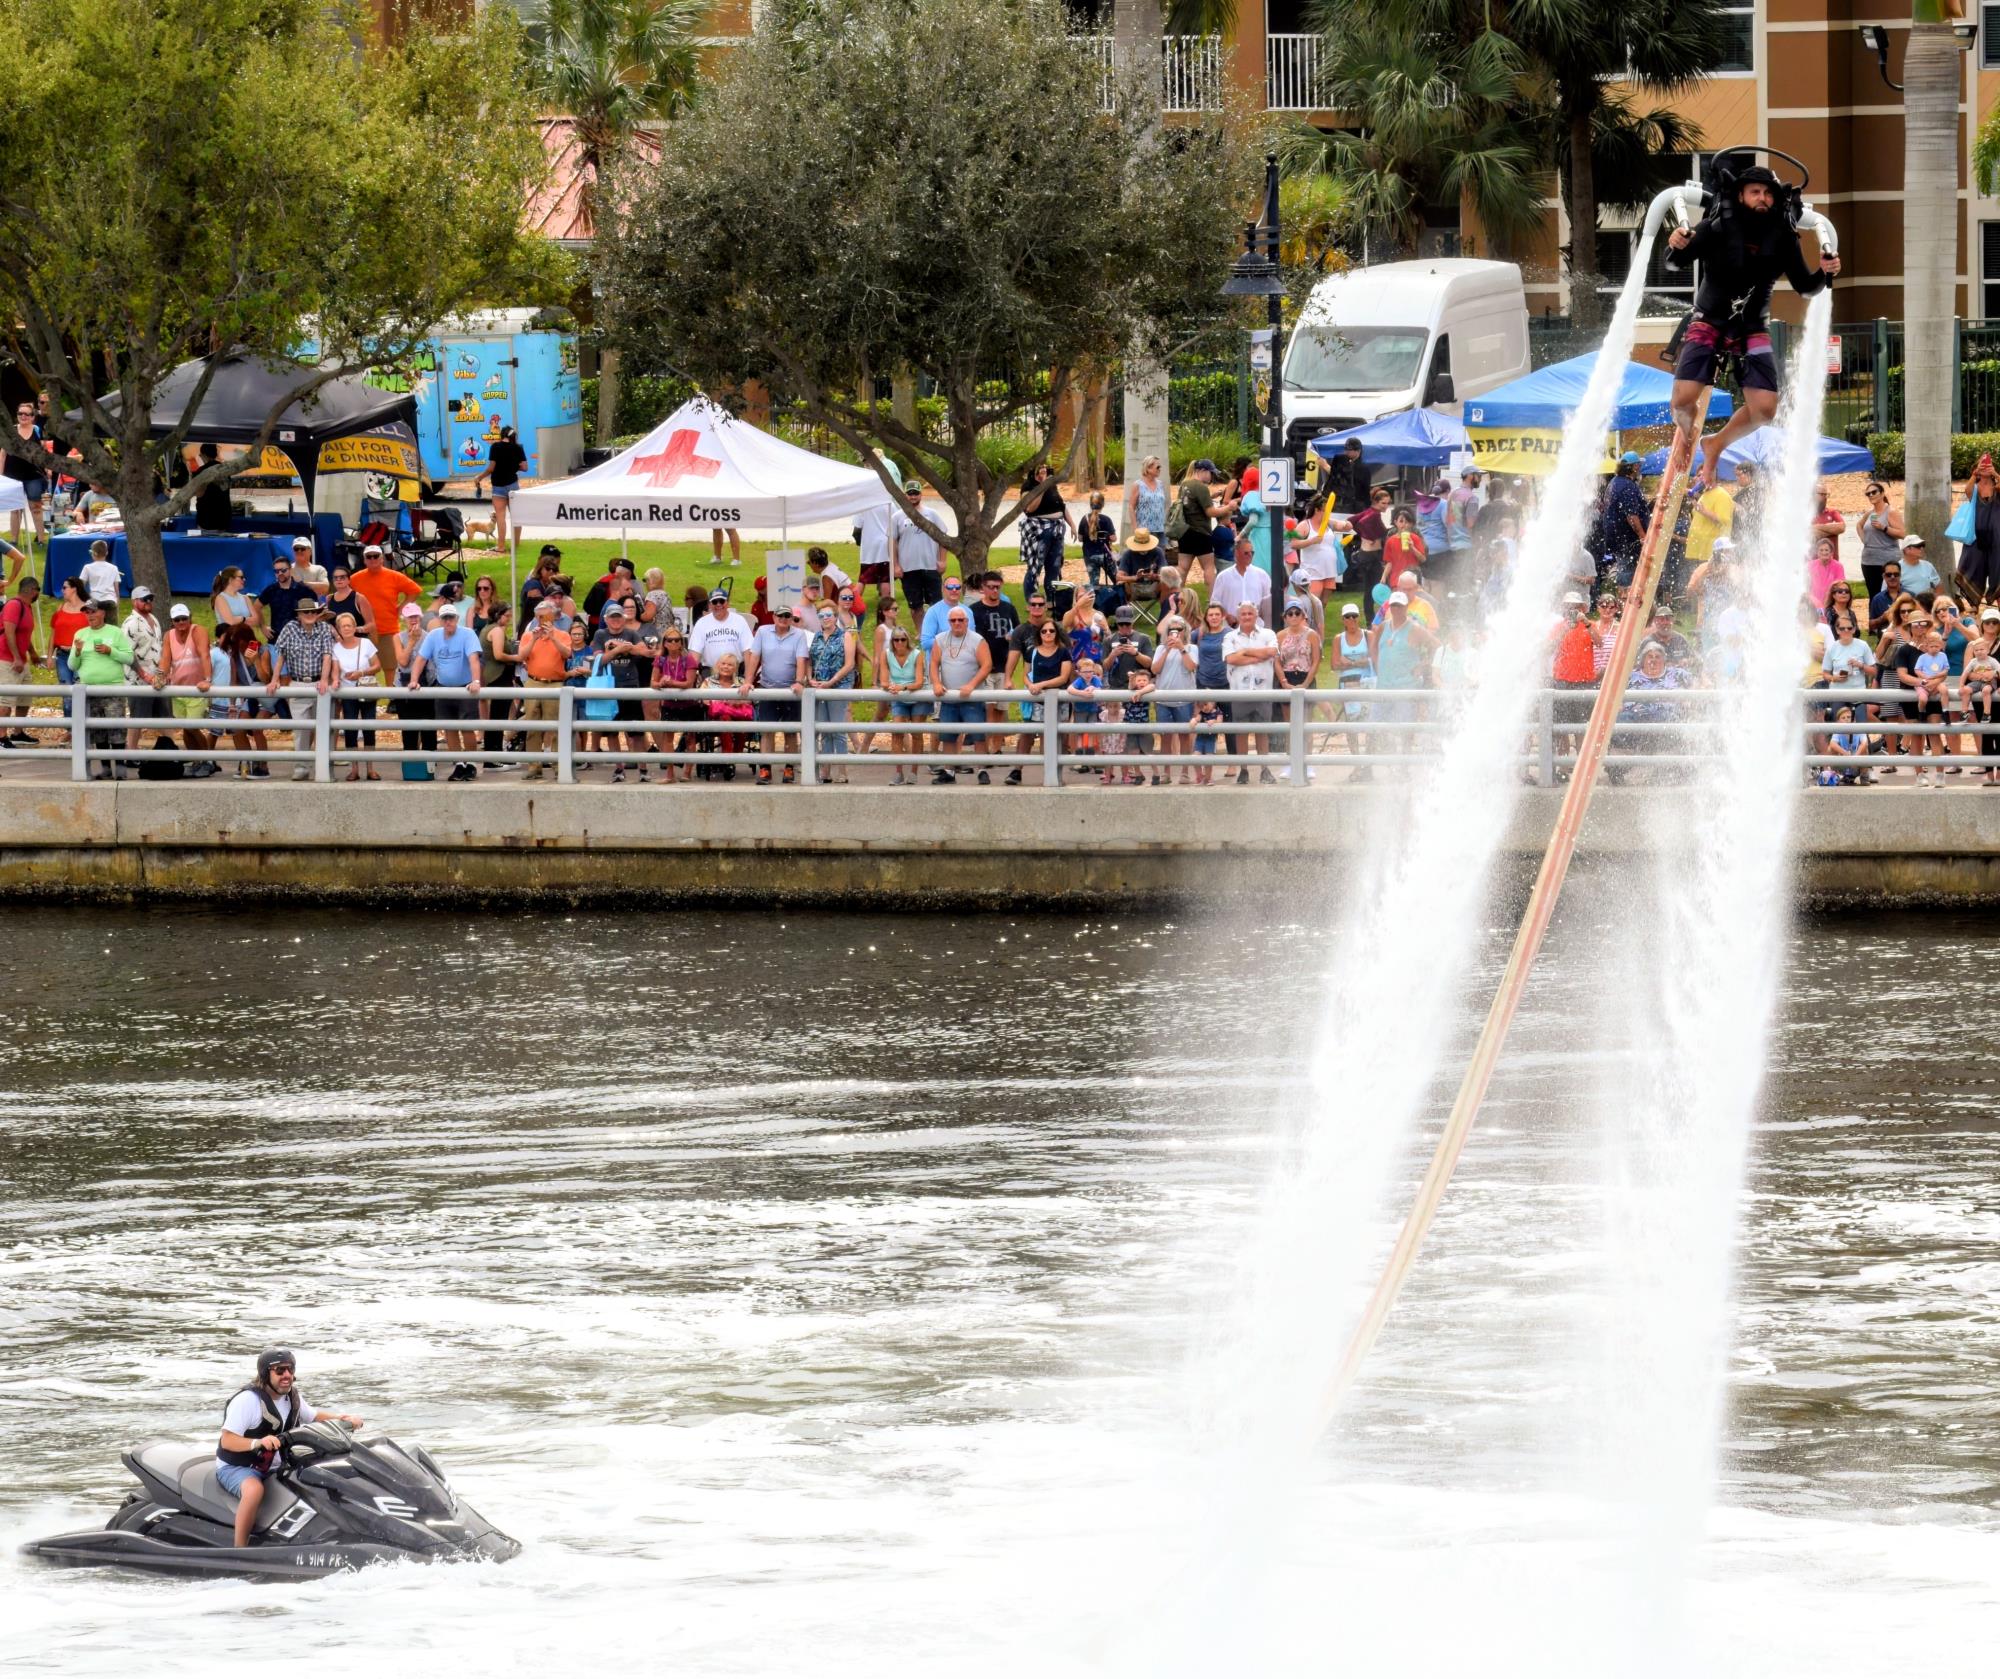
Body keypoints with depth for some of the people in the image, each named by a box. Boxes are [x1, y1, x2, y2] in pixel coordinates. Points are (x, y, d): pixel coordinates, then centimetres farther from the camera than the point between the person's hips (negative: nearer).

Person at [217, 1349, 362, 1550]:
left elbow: (313, 1416, 23)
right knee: (254, 1489, -39)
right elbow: (227, 1441, -22)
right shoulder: (247, 1400, -18)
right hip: (235, 1468, -8)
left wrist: (341, 1417, 4)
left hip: (272, 1469, 8)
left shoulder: (293, 1398, 6)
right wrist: (259, 1442, -40)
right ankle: (239, 1551, -36)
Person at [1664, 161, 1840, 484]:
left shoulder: (1783, 237, -5)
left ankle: (1715, 445, 18)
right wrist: (1676, 246, -37)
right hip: (1709, 322, -3)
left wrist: (1824, 274, -20)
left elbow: (1804, 288, 1)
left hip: (1753, 330, 3)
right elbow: (1677, 262, -14)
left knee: (1764, 409, -11)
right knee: (1683, 400, -17)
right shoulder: (1717, 227, -13)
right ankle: (1688, 443, 19)